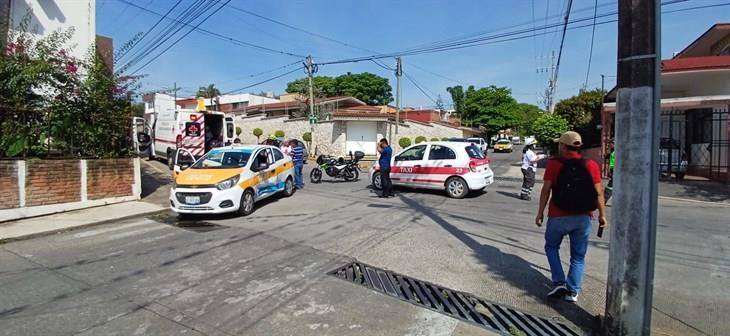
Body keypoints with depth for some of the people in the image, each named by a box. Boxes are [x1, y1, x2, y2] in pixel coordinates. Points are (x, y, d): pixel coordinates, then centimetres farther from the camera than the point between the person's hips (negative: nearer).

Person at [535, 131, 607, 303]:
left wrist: (540, 213, 0)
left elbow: (546, 190, -8)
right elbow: (599, 193, -1)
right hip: (583, 218, 2)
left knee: (551, 247, 20)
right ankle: (573, 291, 15)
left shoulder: (554, 164, -8)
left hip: (558, 217, -2)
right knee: (578, 256, 15)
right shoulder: (591, 165, -1)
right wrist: (602, 214, 10)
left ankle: (559, 283, 9)